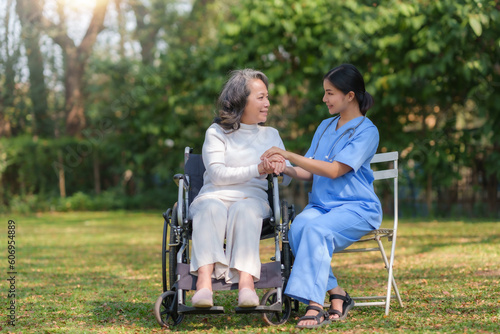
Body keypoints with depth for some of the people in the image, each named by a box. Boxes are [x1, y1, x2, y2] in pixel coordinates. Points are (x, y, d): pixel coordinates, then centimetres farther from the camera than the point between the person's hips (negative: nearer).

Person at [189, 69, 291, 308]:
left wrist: (279, 168, -9)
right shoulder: (216, 133, 13)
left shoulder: (271, 135, 24)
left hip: (253, 198, 1)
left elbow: (285, 179, 15)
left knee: (244, 210, -36)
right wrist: (257, 169, -12)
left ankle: (246, 281, -54)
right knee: (211, 209, -37)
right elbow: (217, 174, -3)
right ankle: (204, 282, -54)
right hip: (215, 196, -1)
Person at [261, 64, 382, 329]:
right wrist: (283, 168, -5)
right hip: (320, 204, 6)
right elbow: (309, 173, 16)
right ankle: (337, 295, -20)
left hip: (357, 207, -6)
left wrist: (289, 155, -17)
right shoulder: (325, 127, 18)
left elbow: (334, 170, -16)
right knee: (298, 228, -28)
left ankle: (315, 304, -36)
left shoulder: (366, 131, -5)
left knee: (317, 229, -35)